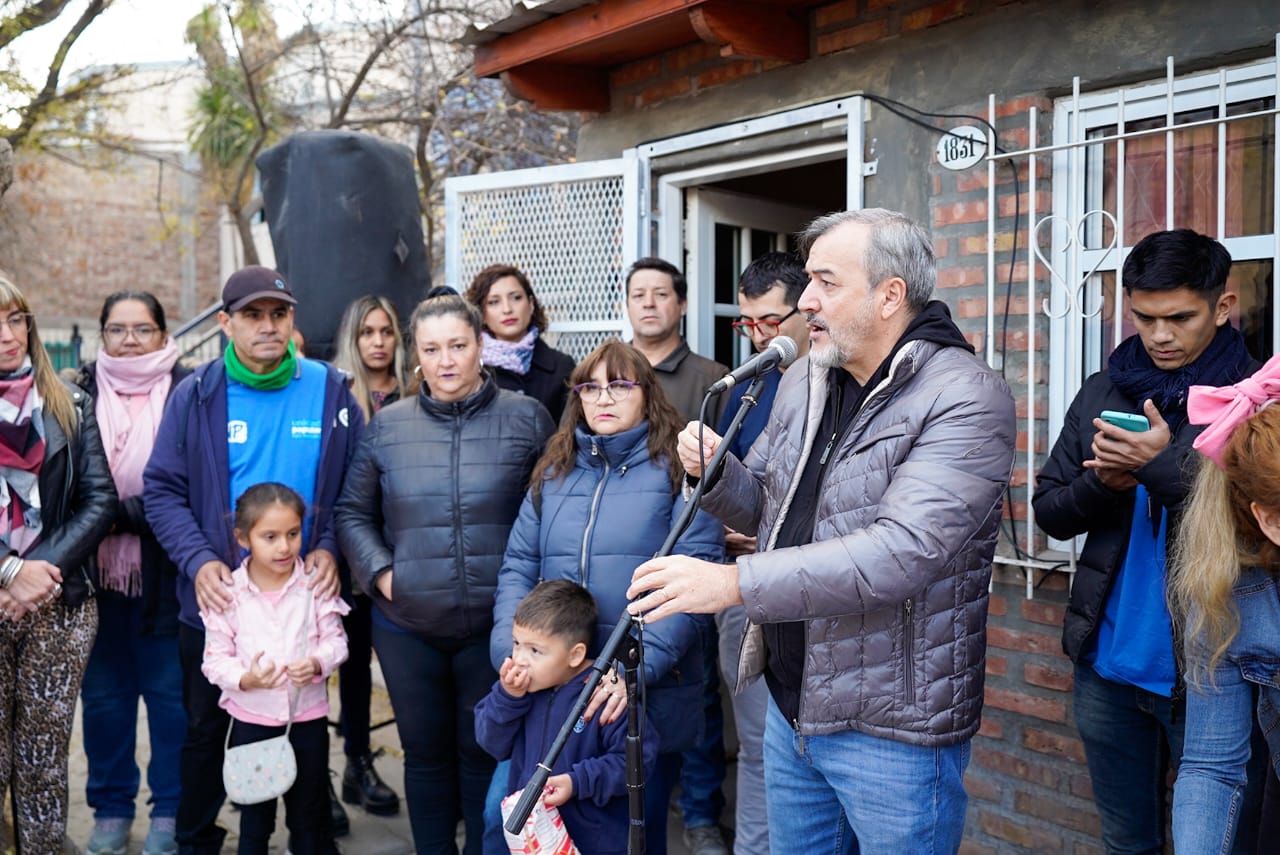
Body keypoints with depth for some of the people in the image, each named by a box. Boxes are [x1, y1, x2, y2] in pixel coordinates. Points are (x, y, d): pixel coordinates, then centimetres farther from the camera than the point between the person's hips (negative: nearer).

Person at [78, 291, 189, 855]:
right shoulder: (81, 394, 6)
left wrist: (121, 516, -16)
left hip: (164, 572, -3)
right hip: (98, 572, 3)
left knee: (170, 693, 7)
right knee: (103, 695, 13)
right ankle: (110, 809, 29)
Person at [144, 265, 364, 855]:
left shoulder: (330, 390, -2)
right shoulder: (195, 395, -3)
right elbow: (162, 490, -3)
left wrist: (330, 548, -11)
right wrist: (198, 560, -16)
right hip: (215, 599, 0)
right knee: (206, 728, 16)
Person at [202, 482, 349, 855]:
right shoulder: (228, 593, -9)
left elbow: (335, 640, -3)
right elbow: (215, 659, -6)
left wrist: (317, 663, -23)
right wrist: (245, 678, -24)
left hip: (308, 717, 1)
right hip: (251, 721, 0)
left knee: (310, 816, 15)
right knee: (254, 816, 16)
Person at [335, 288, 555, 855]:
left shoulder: (527, 418, -3)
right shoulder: (387, 426, 4)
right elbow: (352, 511, 11)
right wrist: (379, 572, -3)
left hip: (496, 625, -2)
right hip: (406, 627, 3)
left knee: (485, 753, 11)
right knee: (425, 752, 16)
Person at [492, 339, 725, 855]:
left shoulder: (678, 471, -5)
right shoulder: (554, 473, 10)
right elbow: (518, 567, 7)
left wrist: (638, 664, -26)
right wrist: (511, 648, -10)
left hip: (650, 692, -4)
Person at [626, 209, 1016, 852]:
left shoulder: (966, 399, -18)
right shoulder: (804, 381, 5)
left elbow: (902, 553, -31)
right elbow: (765, 508, 15)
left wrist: (734, 582, -34)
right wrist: (715, 473, -8)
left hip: (892, 729, -6)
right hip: (790, 707, 7)